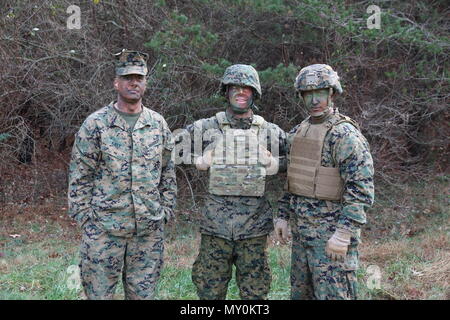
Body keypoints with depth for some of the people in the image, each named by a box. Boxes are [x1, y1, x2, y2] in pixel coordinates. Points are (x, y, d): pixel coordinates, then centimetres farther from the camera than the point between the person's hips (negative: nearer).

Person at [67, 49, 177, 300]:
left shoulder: (158, 124, 7)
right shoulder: (95, 124, -2)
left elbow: (168, 173, 12)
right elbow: (79, 176, -1)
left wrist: (166, 211, 6)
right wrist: (84, 217, -5)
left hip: (149, 229, 3)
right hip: (104, 229, -2)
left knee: (143, 293, 11)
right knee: (99, 292, 5)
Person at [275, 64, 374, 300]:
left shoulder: (345, 134, -14)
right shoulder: (297, 133, 11)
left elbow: (361, 187, -19)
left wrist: (344, 233, -23)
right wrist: (283, 216, 13)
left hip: (332, 229, -8)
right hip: (302, 228, 8)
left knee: (332, 294, -3)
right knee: (301, 292, 16)